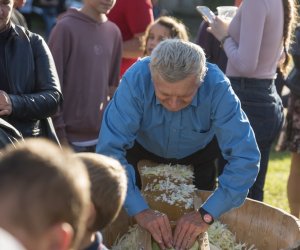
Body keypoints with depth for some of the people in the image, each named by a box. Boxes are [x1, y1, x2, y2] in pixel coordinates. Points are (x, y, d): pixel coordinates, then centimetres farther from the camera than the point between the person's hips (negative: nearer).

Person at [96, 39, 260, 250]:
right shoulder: (135, 80, -39)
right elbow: (110, 150, -41)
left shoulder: (217, 87, -38)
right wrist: (140, 211, -49)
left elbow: (245, 157, -39)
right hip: (144, 153, 0)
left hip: (197, 158, 1)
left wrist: (206, 215, -46)